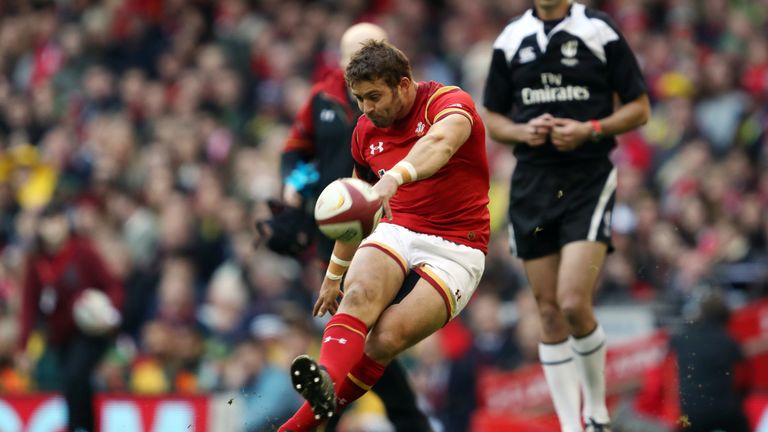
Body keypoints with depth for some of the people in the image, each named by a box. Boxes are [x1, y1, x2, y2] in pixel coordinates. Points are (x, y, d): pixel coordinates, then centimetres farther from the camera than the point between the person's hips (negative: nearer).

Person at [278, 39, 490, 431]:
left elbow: (441, 143, -37)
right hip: (397, 232, 4)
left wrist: (394, 177, -56)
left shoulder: (449, 102, -11)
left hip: (456, 248, -4)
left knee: (387, 339, -23)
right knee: (361, 294, -31)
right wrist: (334, 275, 29)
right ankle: (325, 382, -56)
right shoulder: (366, 131, 9)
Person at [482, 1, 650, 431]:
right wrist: (524, 132, -6)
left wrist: (590, 130, -15)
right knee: (550, 313, 4)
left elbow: (639, 108, 1)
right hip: (532, 182, 4)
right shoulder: (511, 39, 10)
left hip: (589, 181, -4)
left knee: (574, 304, -16)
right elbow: (494, 119, 15)